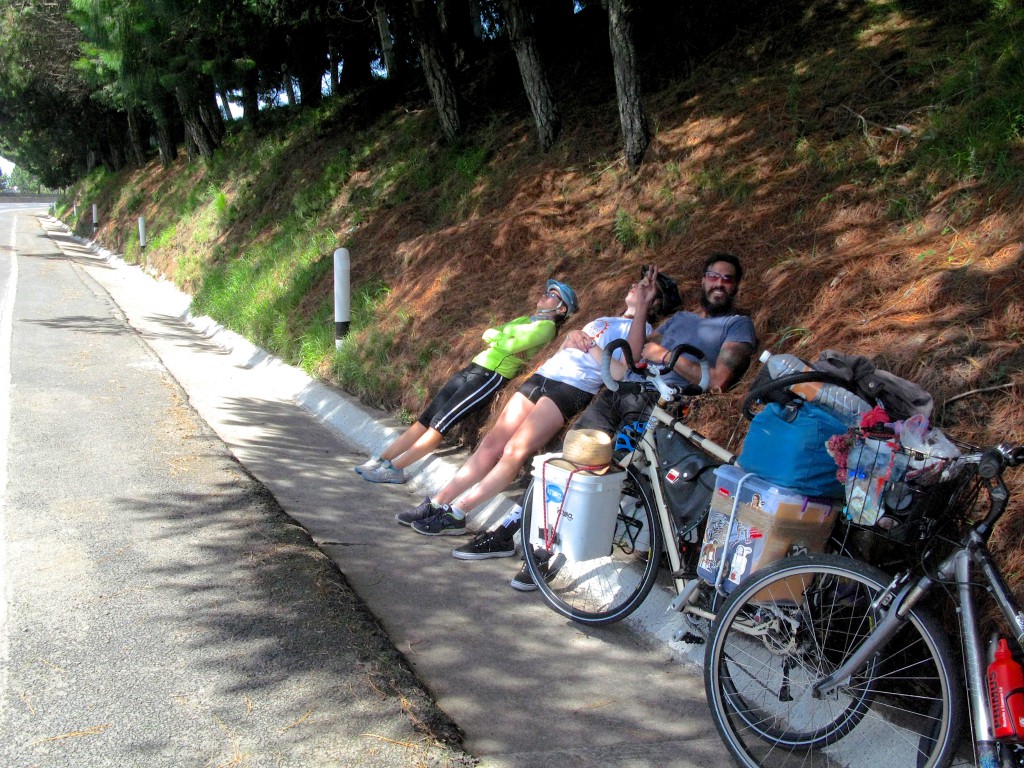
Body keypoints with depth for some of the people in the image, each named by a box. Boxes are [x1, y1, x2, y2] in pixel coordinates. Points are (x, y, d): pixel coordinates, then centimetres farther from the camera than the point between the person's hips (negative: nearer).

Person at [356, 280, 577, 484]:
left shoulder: (546, 326, -3)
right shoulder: (525, 320, 23)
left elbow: (509, 345, -15)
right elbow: (487, 334, 14)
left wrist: (496, 336, 3)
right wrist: (505, 341, -3)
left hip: (491, 376, -8)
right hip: (473, 367, 8)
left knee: (440, 422, -12)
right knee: (426, 418, 3)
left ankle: (395, 469, -7)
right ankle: (382, 459, 6)